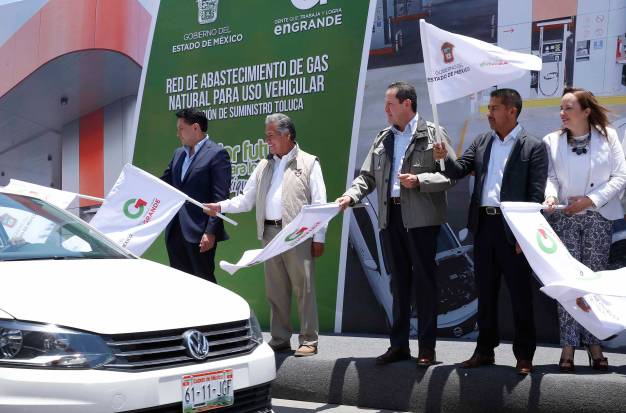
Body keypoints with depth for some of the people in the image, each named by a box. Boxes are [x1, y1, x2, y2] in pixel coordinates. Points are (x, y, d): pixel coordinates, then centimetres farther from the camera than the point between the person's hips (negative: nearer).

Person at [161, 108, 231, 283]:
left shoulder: (217, 154, -8)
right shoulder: (178, 153, 16)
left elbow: (220, 197, -13)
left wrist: (211, 232, -18)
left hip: (199, 231, -7)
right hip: (175, 230, 7)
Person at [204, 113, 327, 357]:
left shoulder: (309, 163, 3)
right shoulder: (264, 166, 19)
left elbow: (319, 204, -2)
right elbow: (246, 200, 16)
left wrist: (319, 238, -8)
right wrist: (221, 207, 0)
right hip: (270, 234, 5)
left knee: (304, 287, -4)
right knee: (275, 290, 7)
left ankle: (308, 340, 2)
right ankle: (280, 340, 15)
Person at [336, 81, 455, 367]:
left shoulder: (433, 134, -2)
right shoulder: (383, 139, 15)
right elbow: (368, 176, 14)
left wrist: (419, 180, -19)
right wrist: (351, 195, -3)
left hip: (421, 218, -6)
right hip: (390, 217, 6)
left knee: (424, 281, 0)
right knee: (399, 282, 11)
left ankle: (427, 348, 7)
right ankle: (399, 345, 18)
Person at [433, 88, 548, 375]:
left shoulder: (533, 147, -4)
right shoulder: (481, 142, 12)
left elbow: (536, 195, -8)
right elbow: (459, 171, 9)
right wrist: (445, 158, -12)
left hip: (512, 229, -5)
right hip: (483, 225, 5)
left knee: (519, 293, 1)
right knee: (485, 292, 12)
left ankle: (524, 356, 10)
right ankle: (485, 351, 21)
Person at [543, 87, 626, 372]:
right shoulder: (552, 141, 5)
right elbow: (551, 176, -1)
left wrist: (591, 199, -10)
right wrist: (551, 195, -23)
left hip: (598, 217, 0)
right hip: (564, 218, 0)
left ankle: (593, 343, 10)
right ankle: (569, 344, 0)